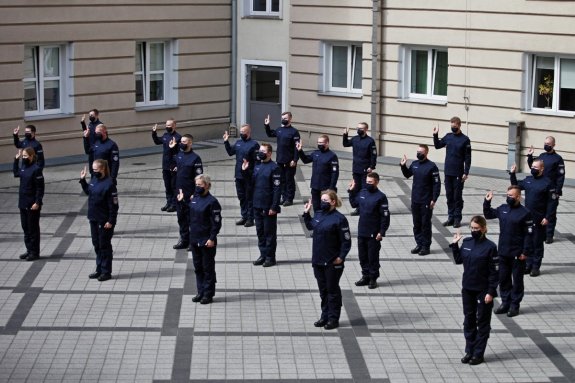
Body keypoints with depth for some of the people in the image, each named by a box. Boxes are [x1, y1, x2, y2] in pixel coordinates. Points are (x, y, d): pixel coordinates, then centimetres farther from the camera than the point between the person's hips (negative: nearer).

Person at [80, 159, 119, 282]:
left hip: (104, 221, -8)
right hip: (94, 219, 8)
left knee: (104, 246, 2)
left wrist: (111, 221, -19)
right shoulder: (94, 180, 5)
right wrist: (82, 180, 14)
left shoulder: (109, 184, -19)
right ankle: (99, 269, 27)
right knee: (97, 245, 16)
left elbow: (114, 205, -18)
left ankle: (106, 272, 11)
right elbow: (88, 191, 25)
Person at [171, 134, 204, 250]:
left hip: (190, 193, -7)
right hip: (179, 192, 7)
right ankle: (184, 240, 24)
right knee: (181, 217, 13)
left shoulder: (195, 158, -13)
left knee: (191, 218, 2)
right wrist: (171, 147, 12)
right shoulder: (178, 154, 6)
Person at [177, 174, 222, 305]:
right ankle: (201, 292, 25)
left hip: (207, 241, -7)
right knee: (198, 267, 14)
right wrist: (182, 200, 17)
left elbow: (217, 222, -14)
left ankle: (208, 294, 12)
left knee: (208, 268, 3)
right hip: (194, 239, 7)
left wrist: (212, 238, -17)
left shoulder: (212, 202, -15)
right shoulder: (194, 198, 7)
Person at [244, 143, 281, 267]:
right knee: (260, 231, 13)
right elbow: (251, 184, 12)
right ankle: (263, 255, 24)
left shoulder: (274, 168, -12)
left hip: (268, 207, -7)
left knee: (269, 232, 3)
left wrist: (274, 207, -17)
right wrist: (244, 171, -2)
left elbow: (277, 189, -14)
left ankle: (270, 257, 12)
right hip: (257, 206, 7)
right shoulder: (257, 166, 9)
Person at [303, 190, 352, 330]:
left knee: (332, 290, 4)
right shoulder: (318, 214, 6)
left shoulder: (339, 218, -15)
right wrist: (306, 213, 16)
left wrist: (341, 257, -19)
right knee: (323, 289, 15)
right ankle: (325, 316, 26)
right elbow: (310, 226, 27)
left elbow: (346, 241, -13)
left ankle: (333, 319, 12)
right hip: (318, 260, 7)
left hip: (333, 262, -7)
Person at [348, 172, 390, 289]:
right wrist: (351, 191, 13)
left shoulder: (381, 197, -13)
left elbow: (385, 216, -13)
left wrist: (382, 232, -16)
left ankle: (373, 278, 15)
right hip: (361, 231, 6)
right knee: (362, 255, 13)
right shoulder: (362, 193, 4)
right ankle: (366, 276, 26)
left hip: (374, 233, -6)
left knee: (373, 256, 4)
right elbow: (354, 204, 23)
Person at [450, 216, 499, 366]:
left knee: (482, 322, 5)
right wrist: (455, 245, 2)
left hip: (483, 290, -6)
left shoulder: (490, 247, -14)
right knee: (469, 320, 13)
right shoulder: (466, 242, 2)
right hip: (467, 289, 6)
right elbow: (458, 260, 14)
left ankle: (478, 354, 12)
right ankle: (469, 351, 23)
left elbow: (495, 271, -12)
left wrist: (491, 292, -15)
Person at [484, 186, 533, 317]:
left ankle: (515, 305, 16)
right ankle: (505, 303, 26)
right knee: (503, 278, 13)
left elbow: (529, 234, -13)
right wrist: (487, 202, 5)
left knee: (517, 280, 6)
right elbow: (488, 215, 20)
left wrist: (526, 252, -15)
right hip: (503, 252, 6)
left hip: (517, 254, -6)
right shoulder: (503, 208, 4)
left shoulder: (525, 213, -13)